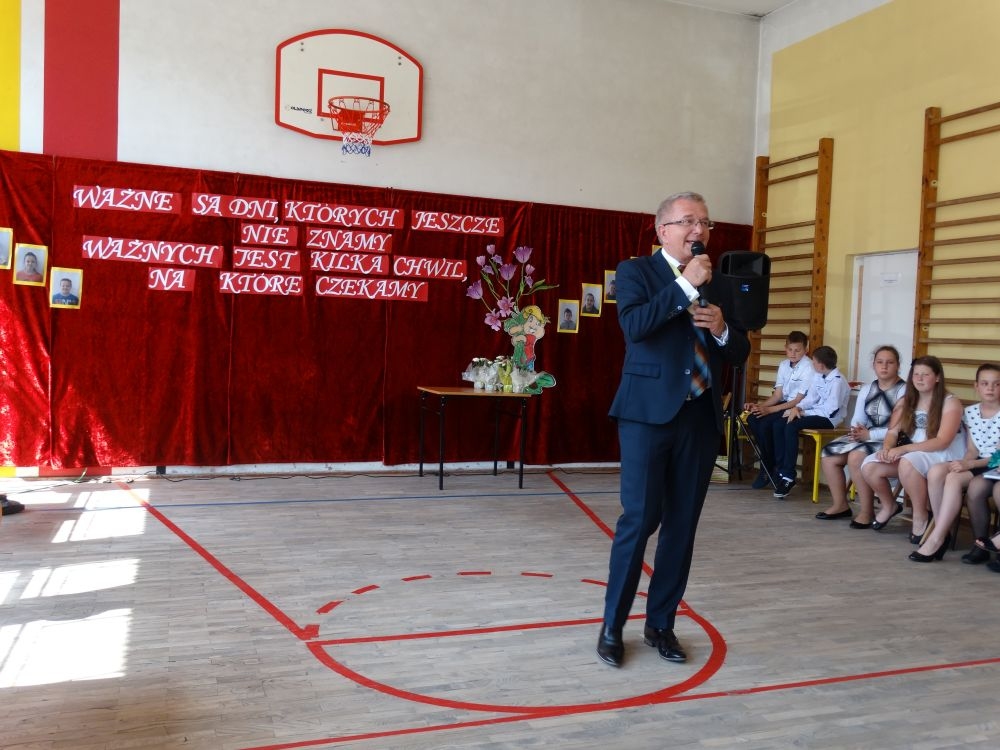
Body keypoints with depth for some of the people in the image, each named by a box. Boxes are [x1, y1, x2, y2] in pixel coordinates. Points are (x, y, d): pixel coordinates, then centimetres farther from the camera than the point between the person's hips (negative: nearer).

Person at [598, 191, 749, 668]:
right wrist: (686, 285, -17)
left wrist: (722, 329, -7)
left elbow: (739, 353, 14)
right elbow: (633, 325, -18)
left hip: (701, 416, 5)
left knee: (682, 526, 9)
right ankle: (612, 626, 11)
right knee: (638, 520, -4)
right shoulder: (636, 271, 1)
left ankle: (661, 624, 22)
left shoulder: (717, 281, 15)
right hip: (649, 413, -5)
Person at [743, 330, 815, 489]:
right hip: (784, 405, 7)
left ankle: (770, 469, -5)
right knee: (753, 419, -18)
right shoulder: (784, 365, 7)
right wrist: (759, 405, -12)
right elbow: (778, 395, 7)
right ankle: (767, 468, -8)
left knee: (766, 424, -27)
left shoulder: (809, 368, -14)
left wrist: (769, 410, -23)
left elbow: (799, 401, -17)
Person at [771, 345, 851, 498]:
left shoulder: (838, 381, -18)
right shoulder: (818, 376, 9)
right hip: (817, 414, 9)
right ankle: (781, 471, -4)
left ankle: (789, 476, -20)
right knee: (780, 424, -9)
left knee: (791, 427, -28)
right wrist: (797, 407, -13)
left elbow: (831, 410, -23)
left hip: (829, 418, -9)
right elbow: (811, 398, 7)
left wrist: (804, 413, -16)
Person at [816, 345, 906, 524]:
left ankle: (867, 511, -18)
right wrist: (857, 431, -14)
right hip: (866, 437, 8)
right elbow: (857, 419, 10)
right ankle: (841, 505, 5)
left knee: (856, 457, -32)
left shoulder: (904, 391, -10)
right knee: (829, 454, -9)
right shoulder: (867, 390, 14)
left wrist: (870, 435, -21)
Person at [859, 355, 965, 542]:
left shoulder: (950, 403, -8)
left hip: (942, 456, -6)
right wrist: (887, 448, -22)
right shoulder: (905, 401, 10)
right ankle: (889, 505, 11)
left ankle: (921, 516, -17)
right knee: (869, 465, -18)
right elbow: (893, 432, 3)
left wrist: (903, 449, -28)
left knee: (908, 462, -38)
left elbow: (942, 442, -18)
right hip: (910, 455, 6)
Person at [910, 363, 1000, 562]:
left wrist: (969, 464, -23)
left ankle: (936, 539, -29)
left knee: (954, 478, -31)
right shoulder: (970, 412, 9)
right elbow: (972, 450, 8)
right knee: (935, 471, -24)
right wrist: (963, 462, -14)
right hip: (974, 463, 5)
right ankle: (943, 531, -17)